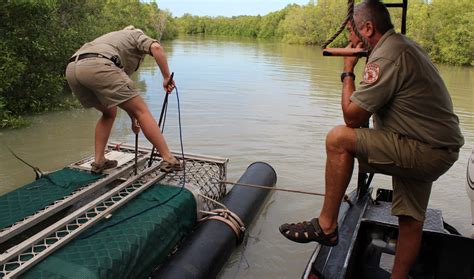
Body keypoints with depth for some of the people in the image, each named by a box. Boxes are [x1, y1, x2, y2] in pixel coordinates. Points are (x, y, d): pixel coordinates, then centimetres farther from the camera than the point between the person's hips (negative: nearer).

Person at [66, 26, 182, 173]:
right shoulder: (138, 35, 25)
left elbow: (119, 94, 43)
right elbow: (156, 47, -4)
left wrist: (133, 118, 46)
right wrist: (167, 77, 2)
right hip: (98, 67, -8)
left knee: (109, 113, 28)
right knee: (142, 110, 1)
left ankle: (99, 161, 23)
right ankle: (168, 159, -2)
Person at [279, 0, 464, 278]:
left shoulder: (386, 56, -19)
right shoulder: (407, 44, 14)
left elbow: (353, 116, -18)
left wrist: (348, 71, -8)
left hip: (426, 152, -11)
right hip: (440, 148, 11)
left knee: (339, 138, -18)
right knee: (411, 219, 15)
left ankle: (326, 225, -11)